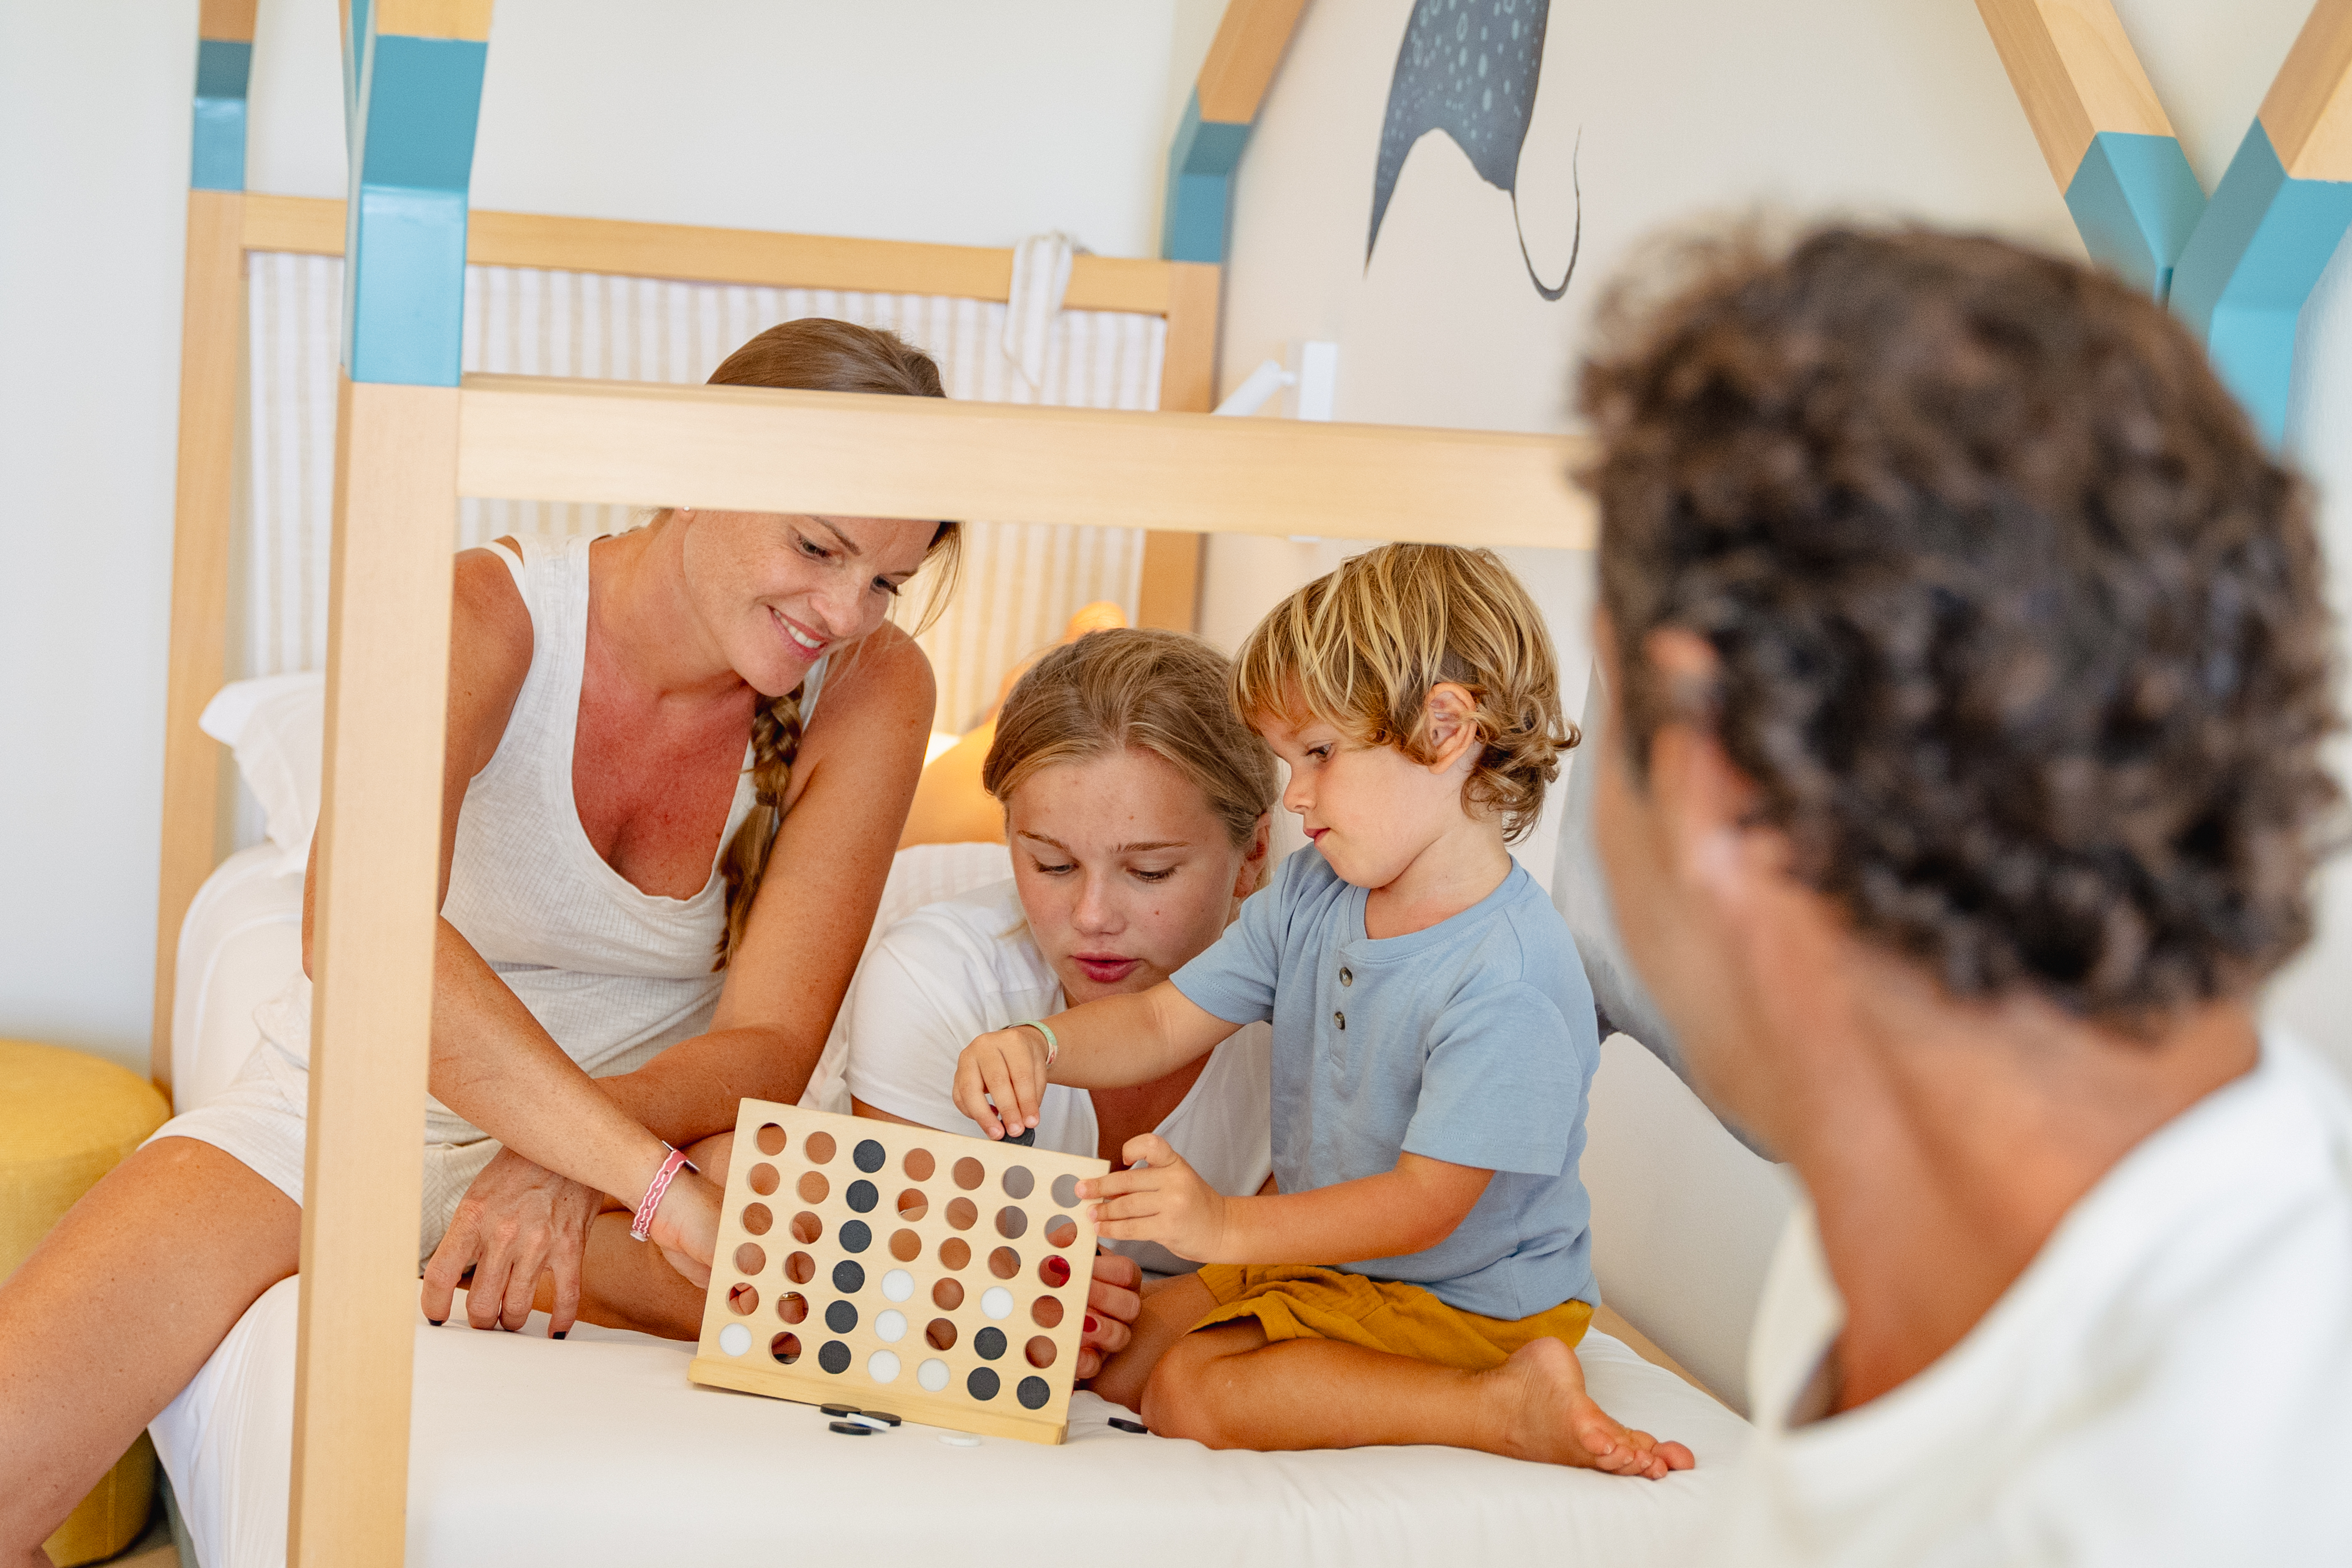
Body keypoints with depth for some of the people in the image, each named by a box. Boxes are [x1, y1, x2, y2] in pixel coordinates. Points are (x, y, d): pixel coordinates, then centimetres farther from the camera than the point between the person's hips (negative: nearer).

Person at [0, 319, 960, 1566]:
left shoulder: (869, 691, -10)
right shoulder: (485, 618, -21)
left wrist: (565, 1163, -33)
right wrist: (652, 1176, -49)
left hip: (641, 1123, 3)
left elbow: (771, 1043, -12)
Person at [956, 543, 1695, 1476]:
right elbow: (1162, 1023, 3)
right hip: (1314, 1251, 9)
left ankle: (1508, 1404, -20)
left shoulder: (1508, 980, -27)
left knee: (1187, 1391, -23)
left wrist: (1226, 1228, -37)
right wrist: (1039, 1046, -19)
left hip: (1463, 1303, -9)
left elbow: (1425, 1204, -28)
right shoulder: (1312, 897, 0)